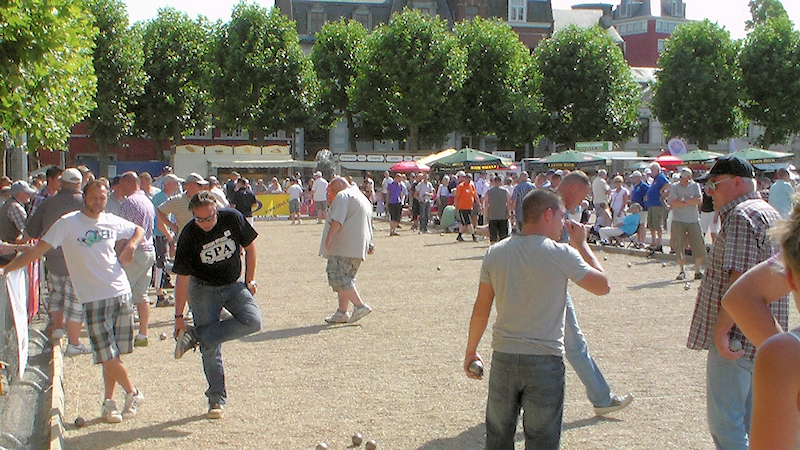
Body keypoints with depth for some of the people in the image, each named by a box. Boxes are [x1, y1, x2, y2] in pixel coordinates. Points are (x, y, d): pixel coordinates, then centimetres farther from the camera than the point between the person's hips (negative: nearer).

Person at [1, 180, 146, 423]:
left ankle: (108, 402, 19)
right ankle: (133, 393, 14)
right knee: (107, 356, -6)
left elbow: (139, 230, 26)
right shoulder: (68, 223, -5)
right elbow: (37, 250, -5)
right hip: (93, 299, -3)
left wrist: (131, 246, 5)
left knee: (114, 354, 6)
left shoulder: (112, 221, 7)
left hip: (121, 293, 3)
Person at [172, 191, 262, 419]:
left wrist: (250, 279, 3)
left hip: (233, 285, 2)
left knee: (253, 321, -23)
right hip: (203, 290, -2)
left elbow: (249, 246, 3)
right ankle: (216, 399, 7)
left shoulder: (232, 218, -15)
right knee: (211, 349, -6)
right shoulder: (189, 236, -19)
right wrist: (179, 316, -13)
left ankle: (196, 337, -15)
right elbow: (182, 278, -14)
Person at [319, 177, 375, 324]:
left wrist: (329, 238, -23)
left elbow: (337, 220, -18)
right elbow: (368, 225, 31)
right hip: (359, 248, 10)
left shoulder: (343, 196, -4)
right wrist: (369, 244, 34)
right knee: (346, 278, 12)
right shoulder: (363, 198, 26)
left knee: (337, 275, -12)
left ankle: (360, 305, -16)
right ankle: (342, 312, 9)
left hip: (343, 246, -10)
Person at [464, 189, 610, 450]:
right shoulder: (561, 254, -12)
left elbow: (481, 308, 5)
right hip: (545, 362, -4)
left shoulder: (496, 253, 1)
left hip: (503, 358, 4)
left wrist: (471, 351, 17)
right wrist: (581, 244, 8)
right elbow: (602, 286, -1)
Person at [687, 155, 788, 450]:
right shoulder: (769, 213, 18)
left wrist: (721, 329, -22)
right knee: (752, 419, 18)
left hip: (737, 338, -11)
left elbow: (741, 281, -25)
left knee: (724, 420, -6)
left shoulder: (742, 216, -16)